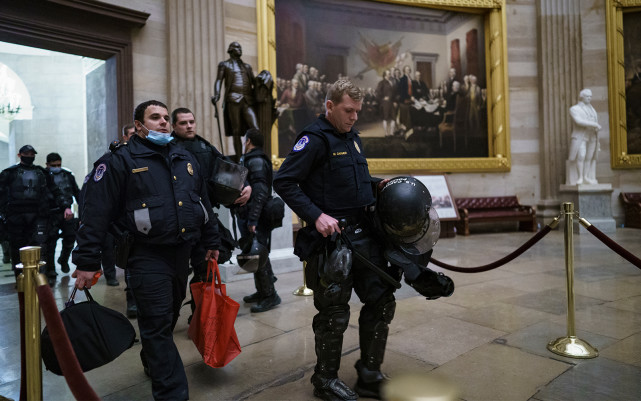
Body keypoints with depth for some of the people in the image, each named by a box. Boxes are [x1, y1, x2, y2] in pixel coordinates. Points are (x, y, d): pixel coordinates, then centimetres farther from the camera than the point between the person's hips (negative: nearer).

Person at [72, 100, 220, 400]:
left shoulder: (186, 159, 13)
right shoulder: (120, 161, -6)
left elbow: (204, 203, 19)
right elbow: (95, 212, -10)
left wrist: (211, 242, 19)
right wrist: (86, 261, -13)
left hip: (182, 252, 7)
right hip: (147, 255, -6)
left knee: (168, 317, 21)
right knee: (157, 324, -1)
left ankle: (153, 363, 46)